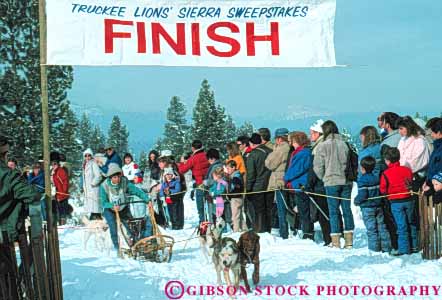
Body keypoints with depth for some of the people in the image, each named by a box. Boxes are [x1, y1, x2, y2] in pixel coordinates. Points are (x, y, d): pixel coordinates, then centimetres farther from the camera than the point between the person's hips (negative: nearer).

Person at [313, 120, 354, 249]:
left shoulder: (323, 146, -8)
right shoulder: (344, 144, 2)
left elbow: (318, 167, -5)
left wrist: (324, 178, 11)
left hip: (331, 182, -4)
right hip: (346, 181, 4)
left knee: (333, 211, 2)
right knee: (347, 210, 9)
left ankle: (336, 241, 0)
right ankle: (349, 240, 11)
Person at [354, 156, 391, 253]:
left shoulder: (362, 180, -15)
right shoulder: (377, 177, 8)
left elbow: (362, 195, -21)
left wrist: (357, 201, -4)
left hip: (367, 207, -7)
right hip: (378, 205, 7)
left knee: (371, 228, -2)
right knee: (381, 227, 11)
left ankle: (374, 248, 0)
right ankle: (386, 247, 13)